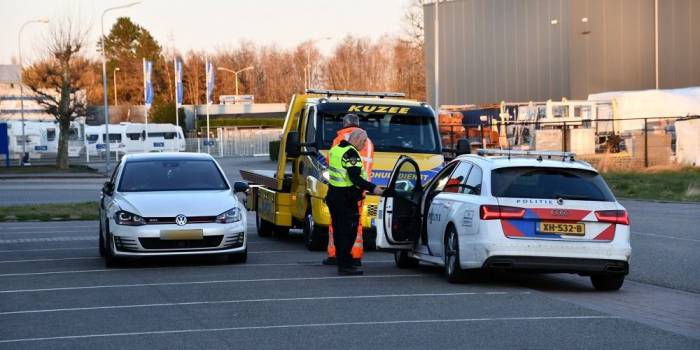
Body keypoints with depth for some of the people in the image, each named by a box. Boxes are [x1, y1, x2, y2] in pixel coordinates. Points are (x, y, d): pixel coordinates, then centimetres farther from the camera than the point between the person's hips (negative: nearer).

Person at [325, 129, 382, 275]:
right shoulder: (351, 153, -15)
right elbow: (355, 178, -22)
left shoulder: (336, 150, 14)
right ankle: (345, 265, -6)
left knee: (339, 230, 14)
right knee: (349, 232, -5)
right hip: (345, 199, -9)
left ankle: (341, 263, 19)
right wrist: (373, 188, -19)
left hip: (333, 195, 9)